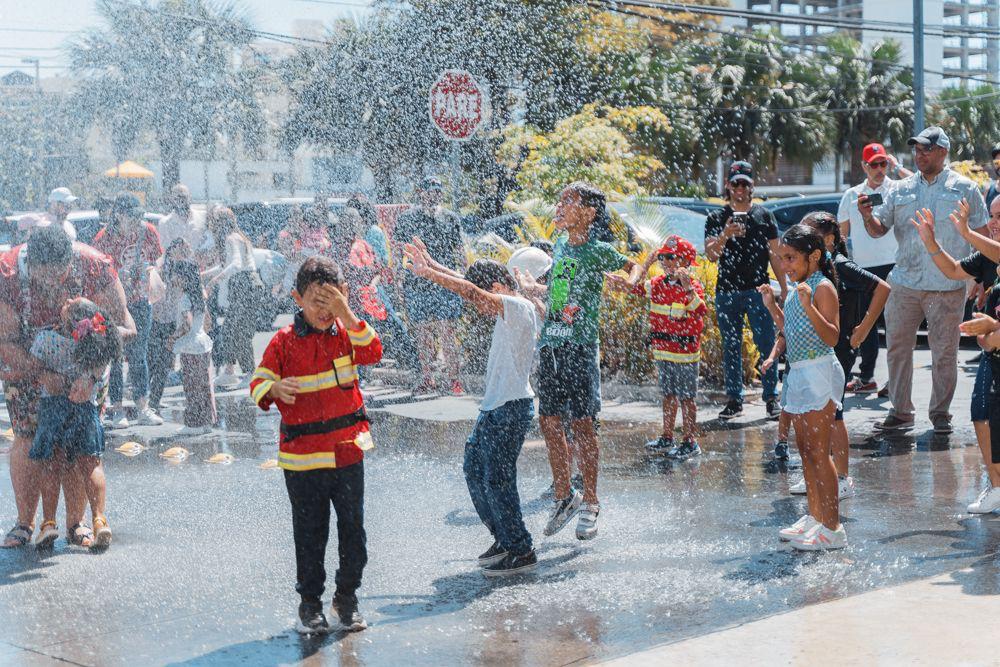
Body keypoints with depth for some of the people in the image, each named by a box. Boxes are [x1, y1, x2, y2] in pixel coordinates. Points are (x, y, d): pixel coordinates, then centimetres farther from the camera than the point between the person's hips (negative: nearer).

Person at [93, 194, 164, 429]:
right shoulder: (104, 238, -15)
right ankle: (117, 409, 8)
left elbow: (157, 259, 9)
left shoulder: (148, 231, -4)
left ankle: (143, 408, 14)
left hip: (140, 302, 4)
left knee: (139, 355, 8)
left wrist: (152, 268, -12)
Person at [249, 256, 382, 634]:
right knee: (309, 533, 8)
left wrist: (346, 314, -24)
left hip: (347, 452, 2)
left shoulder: (346, 332, 3)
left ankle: (347, 597, 23)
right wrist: (274, 390, -27)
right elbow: (258, 383, -3)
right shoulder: (284, 341, -3)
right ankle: (310, 603, 22)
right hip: (302, 457, -2)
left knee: (352, 529, 7)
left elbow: (372, 353, -15)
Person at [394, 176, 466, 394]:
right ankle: (427, 378, 12)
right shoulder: (407, 219, 7)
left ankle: (453, 379, -3)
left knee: (446, 331, -7)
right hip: (416, 284, 1)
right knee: (422, 332, 4)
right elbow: (398, 251, 8)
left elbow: (459, 252, 14)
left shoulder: (451, 218, 10)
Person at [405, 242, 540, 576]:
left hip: (511, 409, -10)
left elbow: (470, 291, -24)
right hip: (494, 407, 10)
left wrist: (427, 273, -18)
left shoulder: (520, 308, -16)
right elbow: (470, 283, 17)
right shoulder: (508, 309, 12)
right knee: (474, 471, 14)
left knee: (497, 479, -6)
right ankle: (505, 539, 25)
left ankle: (522, 551, 3)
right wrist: (432, 265, 11)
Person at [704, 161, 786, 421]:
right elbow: (710, 255, -5)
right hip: (727, 292, 0)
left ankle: (771, 398, 4)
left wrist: (784, 287, 8)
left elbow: (775, 254, 12)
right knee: (731, 347, 6)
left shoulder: (764, 215, 10)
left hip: (759, 290, 0)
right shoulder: (717, 219, 6)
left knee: (766, 345, -3)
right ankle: (734, 399, 13)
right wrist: (724, 236, -24)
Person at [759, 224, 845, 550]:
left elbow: (832, 337, -21)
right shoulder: (796, 289, 14)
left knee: (818, 451, -8)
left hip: (819, 373, -9)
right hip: (798, 374, 9)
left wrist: (809, 307, -32)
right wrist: (772, 306, 12)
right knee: (805, 450, 13)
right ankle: (814, 517, 21)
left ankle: (832, 527, -5)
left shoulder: (823, 288, -13)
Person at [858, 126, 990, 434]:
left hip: (948, 287, -3)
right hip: (904, 284, 3)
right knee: (897, 348, 4)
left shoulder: (965, 189, 3)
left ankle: (940, 413, 16)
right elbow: (879, 229, 10)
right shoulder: (902, 189, 10)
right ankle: (900, 412, 14)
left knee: (944, 353, 3)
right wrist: (868, 217, -13)